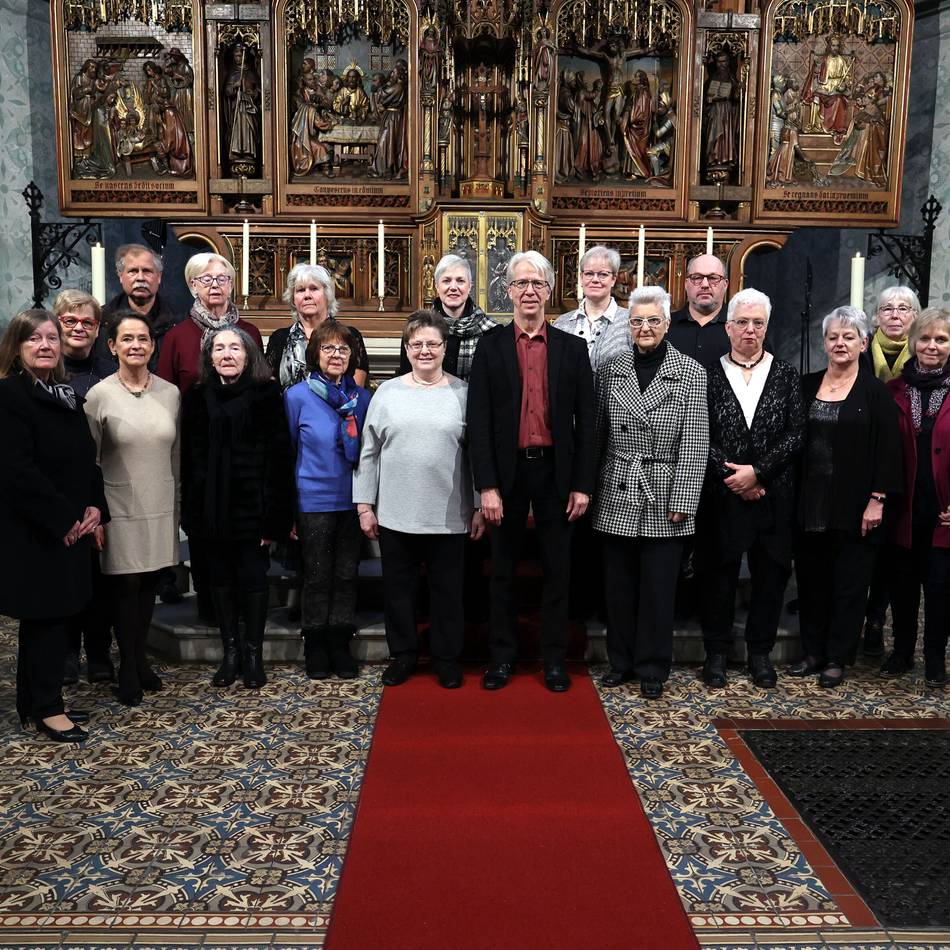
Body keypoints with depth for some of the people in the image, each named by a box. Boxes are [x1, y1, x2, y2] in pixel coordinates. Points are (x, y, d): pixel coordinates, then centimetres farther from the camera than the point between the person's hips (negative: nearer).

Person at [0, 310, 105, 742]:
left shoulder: (69, 397, 14)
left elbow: (86, 461, 16)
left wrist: (95, 508, 1)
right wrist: (63, 520, -16)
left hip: (71, 530, 8)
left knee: (56, 616, 12)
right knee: (45, 617, -1)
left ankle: (37, 702, 24)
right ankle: (46, 708, 12)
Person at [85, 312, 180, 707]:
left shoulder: (170, 393, 3)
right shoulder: (99, 395, -7)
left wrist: (177, 507, 11)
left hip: (160, 508, 3)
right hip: (121, 508, -3)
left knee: (150, 585, 11)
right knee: (126, 587, 4)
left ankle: (140, 659, 27)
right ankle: (128, 670, 18)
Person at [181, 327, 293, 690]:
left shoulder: (266, 395, -4)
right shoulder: (198, 398, 6)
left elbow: (279, 456, -8)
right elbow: (190, 458, 6)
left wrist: (274, 516, -13)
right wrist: (192, 512, 0)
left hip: (253, 503, -3)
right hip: (213, 506, 3)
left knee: (253, 578, 3)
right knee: (221, 577, 11)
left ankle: (253, 652, 19)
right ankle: (230, 650, 24)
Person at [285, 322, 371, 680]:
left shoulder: (363, 398, 3)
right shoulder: (297, 396, -5)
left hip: (353, 500, 3)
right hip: (314, 500, -3)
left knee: (346, 575, 9)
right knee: (317, 577, 7)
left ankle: (340, 646, 22)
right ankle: (315, 648, 22)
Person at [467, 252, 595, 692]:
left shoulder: (572, 347, 4)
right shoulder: (490, 346, 1)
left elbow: (585, 420, 3)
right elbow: (478, 421, -4)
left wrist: (583, 484, -3)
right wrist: (487, 486, -11)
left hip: (556, 471, 1)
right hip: (508, 471, 0)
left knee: (557, 570, 9)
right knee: (503, 570, 10)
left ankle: (554, 658, 22)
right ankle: (502, 655, 23)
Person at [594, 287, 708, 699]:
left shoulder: (690, 373, -3)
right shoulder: (611, 370, 5)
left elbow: (694, 444, -6)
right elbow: (597, 433, 8)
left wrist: (682, 501, -10)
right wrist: (589, 487, 5)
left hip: (663, 499, -2)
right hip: (616, 497, 3)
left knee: (658, 588, 5)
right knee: (618, 585, 11)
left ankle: (652, 669, 20)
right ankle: (621, 661, 27)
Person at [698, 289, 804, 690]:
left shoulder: (785, 374, 5)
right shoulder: (710, 374, 2)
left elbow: (795, 434, -1)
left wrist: (757, 471, -11)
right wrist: (735, 480, -11)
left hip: (772, 496, 1)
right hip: (722, 495, -1)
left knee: (770, 574, 7)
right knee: (718, 574, 5)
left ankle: (760, 652, 23)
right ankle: (717, 652, 19)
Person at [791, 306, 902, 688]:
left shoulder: (876, 392, -4)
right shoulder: (806, 386, 7)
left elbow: (887, 451, -6)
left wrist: (877, 500, -12)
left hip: (854, 505, -3)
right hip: (810, 502, 4)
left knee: (848, 582, 5)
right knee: (811, 577, 10)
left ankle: (837, 658, 17)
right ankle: (813, 651, 23)